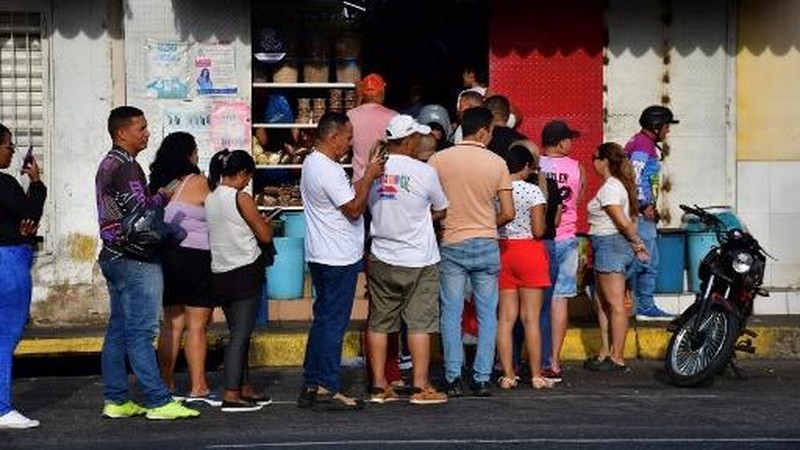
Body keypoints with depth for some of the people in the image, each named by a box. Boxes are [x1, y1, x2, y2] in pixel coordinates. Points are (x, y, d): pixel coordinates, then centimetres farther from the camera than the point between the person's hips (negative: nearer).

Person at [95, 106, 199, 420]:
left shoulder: (108, 164, 16)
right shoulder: (126, 167, -15)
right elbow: (140, 213, -21)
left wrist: (156, 198, 9)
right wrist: (163, 197, -5)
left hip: (113, 257, 10)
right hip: (135, 261, -10)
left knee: (118, 330, 11)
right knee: (140, 332, -9)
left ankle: (116, 400, 14)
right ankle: (158, 402, -7)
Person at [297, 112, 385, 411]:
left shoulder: (311, 163, 13)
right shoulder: (328, 170, -20)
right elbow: (354, 209, -18)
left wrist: (366, 177, 11)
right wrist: (369, 177, -10)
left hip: (320, 256, 10)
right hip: (338, 258, -10)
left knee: (322, 320, 14)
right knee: (334, 322, -4)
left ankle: (311, 385, 17)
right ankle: (328, 388, -1)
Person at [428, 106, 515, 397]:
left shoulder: (439, 160, -4)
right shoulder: (497, 163, -4)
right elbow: (508, 213, -4)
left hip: (451, 245, 0)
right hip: (486, 245, 0)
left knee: (451, 314, 6)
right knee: (487, 314, 8)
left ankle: (453, 378, 4)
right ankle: (482, 379, 7)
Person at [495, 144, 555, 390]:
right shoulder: (532, 191, -10)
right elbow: (538, 230, -12)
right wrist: (542, 221, 8)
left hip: (501, 251, 4)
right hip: (528, 251, -3)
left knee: (505, 317, 7)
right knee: (531, 317, 2)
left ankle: (507, 375, 7)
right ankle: (536, 375, 5)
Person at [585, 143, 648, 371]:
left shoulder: (609, 187, -14)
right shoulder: (619, 184, 17)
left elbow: (623, 222, -18)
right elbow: (628, 221, 15)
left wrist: (637, 242, -5)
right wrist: (636, 244, 12)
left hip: (610, 245, -11)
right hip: (608, 246, 11)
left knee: (615, 304, -7)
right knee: (602, 301, 15)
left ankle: (617, 358, -4)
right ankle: (605, 352, 19)